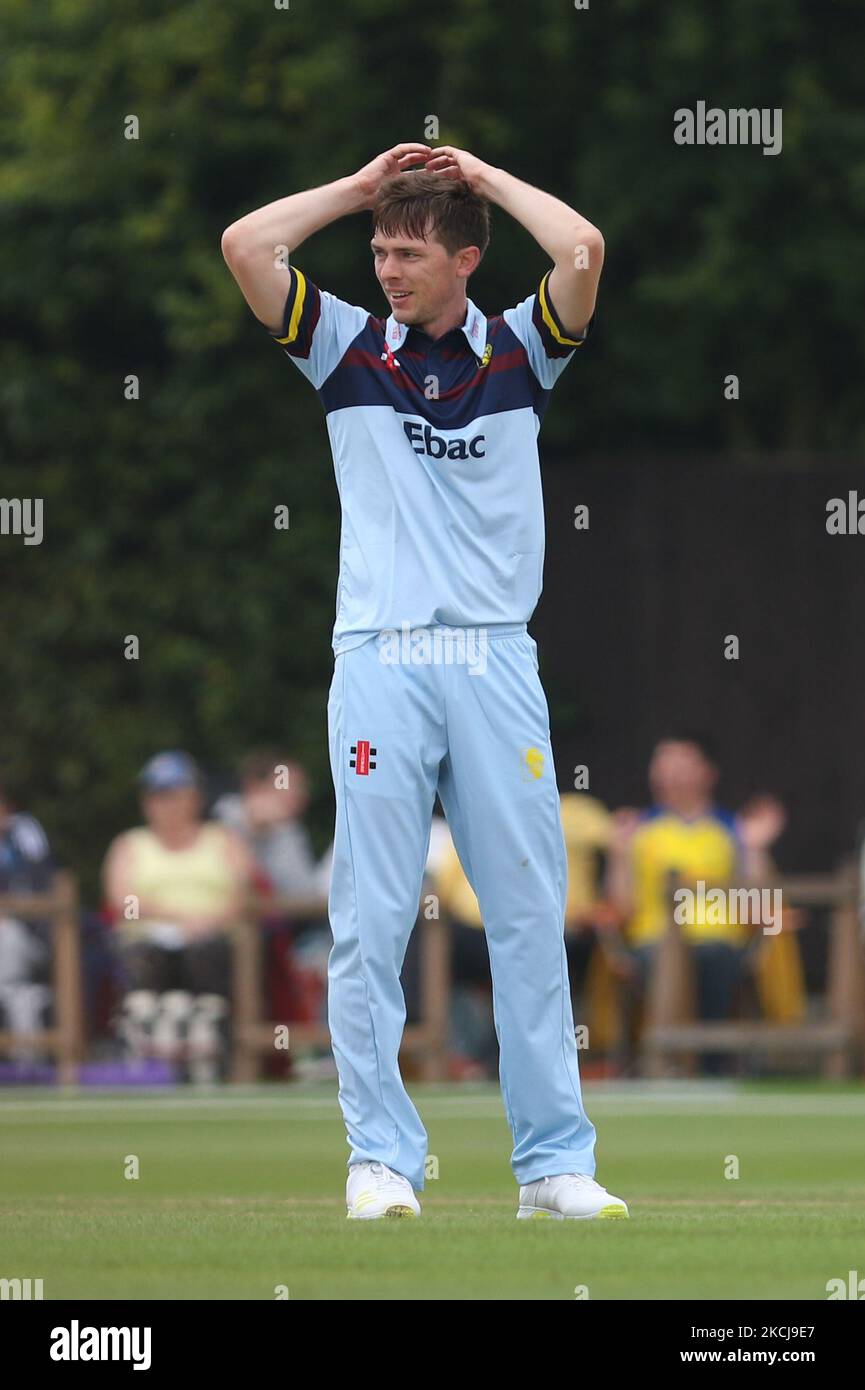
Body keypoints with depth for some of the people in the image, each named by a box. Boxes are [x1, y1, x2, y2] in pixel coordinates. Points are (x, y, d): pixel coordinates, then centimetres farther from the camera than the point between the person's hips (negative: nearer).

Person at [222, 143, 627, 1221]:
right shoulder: (350, 349, 10)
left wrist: (483, 175, 5)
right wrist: (363, 186, 7)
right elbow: (245, 246, -1)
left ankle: (554, 1162, 4)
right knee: (370, 920, -2)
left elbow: (582, 251, -8)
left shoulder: (518, 351, 9)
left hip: (496, 661, 0)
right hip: (379, 665, 0)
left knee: (529, 915, 0)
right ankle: (382, 1158, 3)